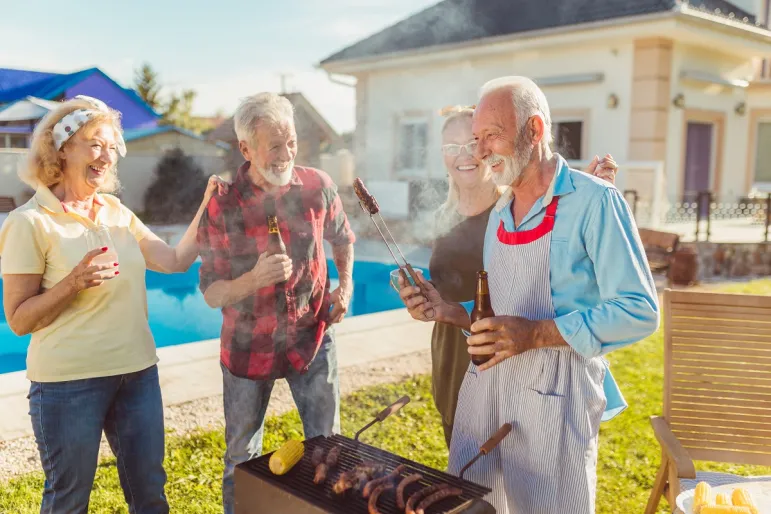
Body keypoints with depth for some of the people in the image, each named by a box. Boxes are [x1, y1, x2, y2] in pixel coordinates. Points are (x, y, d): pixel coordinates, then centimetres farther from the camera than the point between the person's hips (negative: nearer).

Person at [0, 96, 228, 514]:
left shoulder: (117, 212, 8)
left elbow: (175, 260, 4)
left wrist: (206, 208, -1)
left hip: (138, 373, 6)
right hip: (69, 383, -5)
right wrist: (73, 283, -23)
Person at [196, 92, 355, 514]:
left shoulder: (317, 186, -8)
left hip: (312, 336, 2)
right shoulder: (222, 205, -14)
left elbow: (342, 238, 13)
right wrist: (254, 279, -29)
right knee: (242, 457, 14)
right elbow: (212, 294, -11)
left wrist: (346, 284, -1)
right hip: (249, 346, -1)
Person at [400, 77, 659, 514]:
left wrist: (537, 334, -22)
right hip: (485, 386, 7)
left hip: (555, 395, -6)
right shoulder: (499, 215, 11)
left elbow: (640, 312, -15)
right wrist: (448, 311, 0)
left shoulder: (594, 201, -11)